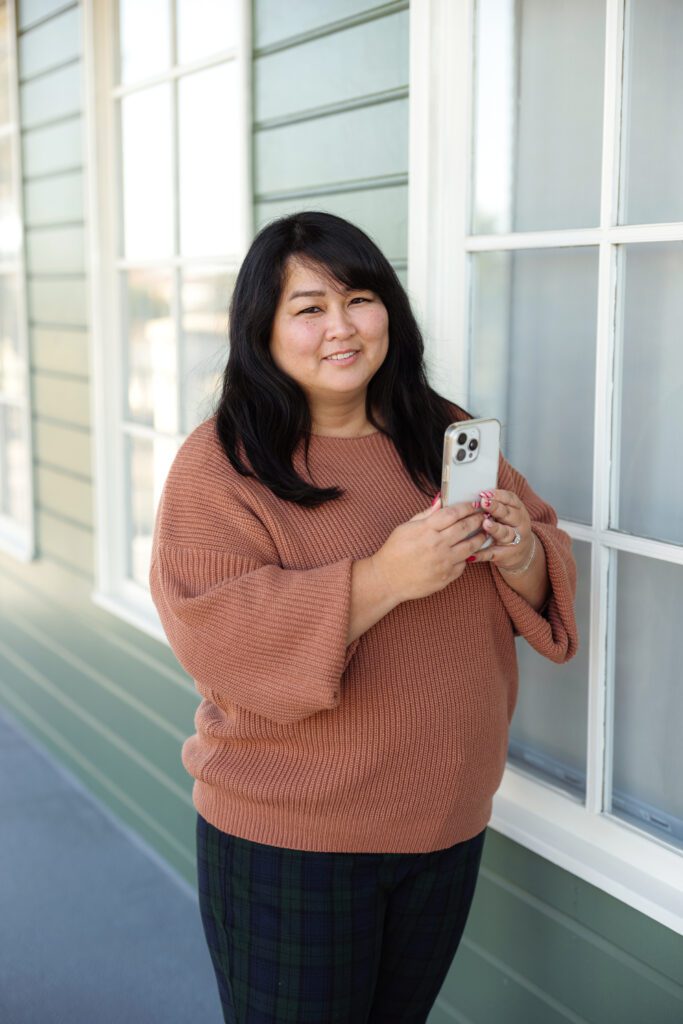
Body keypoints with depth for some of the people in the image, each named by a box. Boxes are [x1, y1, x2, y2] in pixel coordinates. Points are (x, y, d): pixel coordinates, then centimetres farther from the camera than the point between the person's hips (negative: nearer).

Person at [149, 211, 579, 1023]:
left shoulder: (447, 437, 5)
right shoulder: (221, 462, -12)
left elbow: (546, 581, 7)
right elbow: (214, 634, -23)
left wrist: (518, 553, -17)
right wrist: (382, 580, -30)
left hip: (448, 820, 5)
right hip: (287, 836, -5)